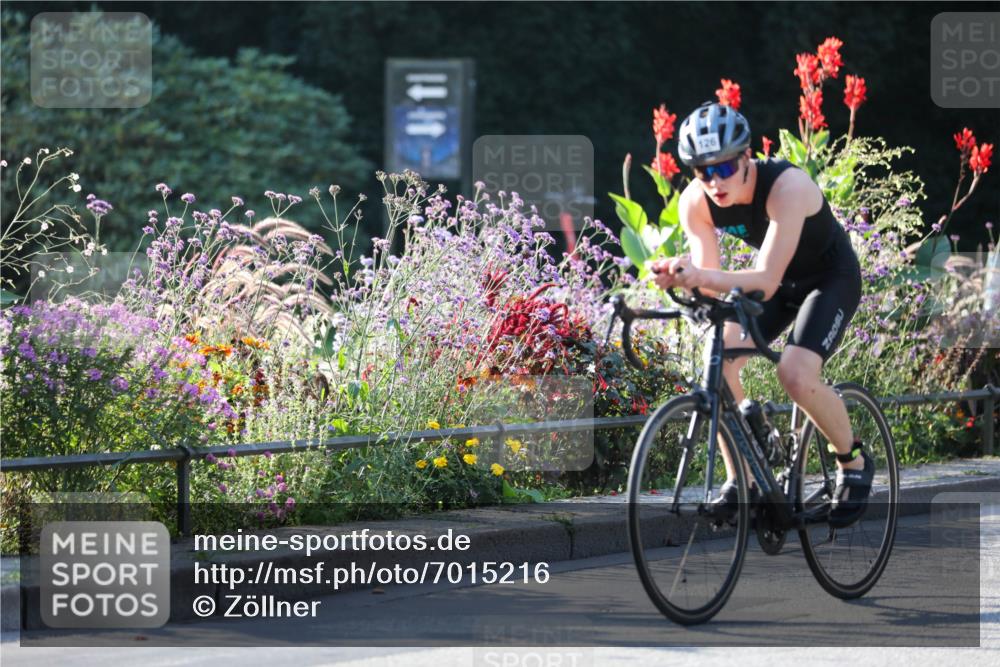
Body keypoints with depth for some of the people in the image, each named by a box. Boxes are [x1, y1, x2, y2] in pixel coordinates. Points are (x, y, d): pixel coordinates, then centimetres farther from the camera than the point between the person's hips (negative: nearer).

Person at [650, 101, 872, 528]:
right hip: (778, 281, 6)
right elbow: (710, 278, -19)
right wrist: (678, 277, -41)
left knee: (796, 374, -26)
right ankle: (739, 481, -2)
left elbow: (766, 281, -41)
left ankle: (854, 461, 0)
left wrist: (707, 277, -57)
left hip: (831, 279, -6)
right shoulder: (695, 202, -19)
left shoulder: (787, 187, -36)